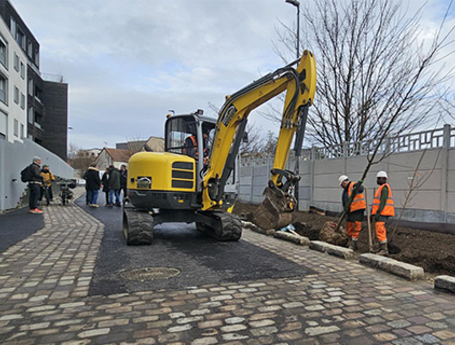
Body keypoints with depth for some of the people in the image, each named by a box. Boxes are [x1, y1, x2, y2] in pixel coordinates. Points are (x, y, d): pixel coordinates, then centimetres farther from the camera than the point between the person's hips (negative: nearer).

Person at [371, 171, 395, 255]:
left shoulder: (384, 188, -11)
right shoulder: (382, 188, 21)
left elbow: (383, 202, -19)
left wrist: (377, 213, -21)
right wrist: (373, 212, 22)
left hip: (382, 213, -11)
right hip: (382, 214, 11)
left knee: (380, 231, -11)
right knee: (381, 231, 14)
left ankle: (384, 249, -9)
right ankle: (383, 248, 20)